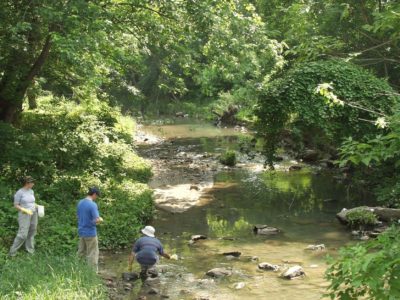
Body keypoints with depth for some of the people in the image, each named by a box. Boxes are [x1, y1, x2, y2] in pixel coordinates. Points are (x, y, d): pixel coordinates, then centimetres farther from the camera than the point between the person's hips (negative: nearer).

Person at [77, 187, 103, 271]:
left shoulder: (80, 203, 6)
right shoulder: (92, 205, -19)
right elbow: (97, 220, -25)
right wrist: (101, 219, -2)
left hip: (81, 232, 8)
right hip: (90, 233, -8)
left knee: (81, 253, 15)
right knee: (92, 254, 0)